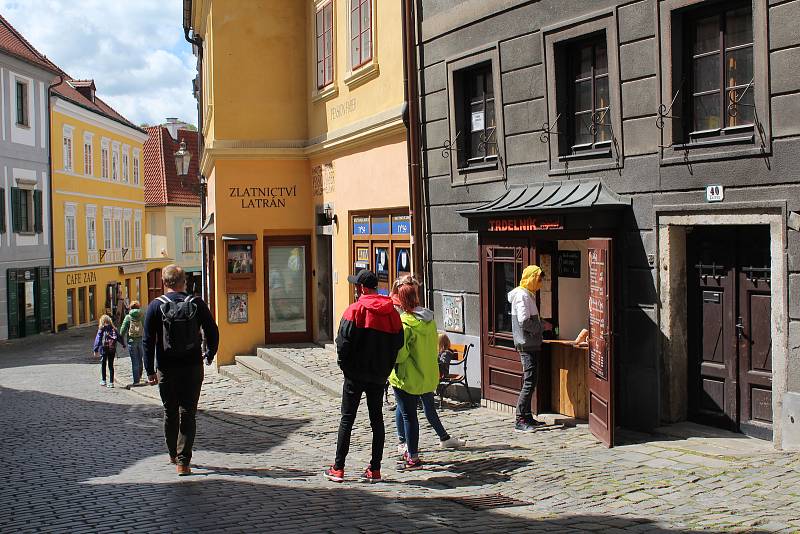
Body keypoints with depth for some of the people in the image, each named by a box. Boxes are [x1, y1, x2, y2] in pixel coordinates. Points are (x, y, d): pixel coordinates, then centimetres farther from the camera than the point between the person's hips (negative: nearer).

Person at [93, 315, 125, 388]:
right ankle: (111, 382, 3)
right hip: (112, 350, 2)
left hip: (104, 350, -2)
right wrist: (123, 345, 19)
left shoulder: (101, 329, -3)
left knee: (103, 365, 14)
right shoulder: (114, 329, 5)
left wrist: (96, 350, -7)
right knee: (111, 366, 7)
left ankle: (103, 381, 17)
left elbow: (98, 339, -7)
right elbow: (119, 337, 7)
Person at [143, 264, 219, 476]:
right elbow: (212, 331, 2)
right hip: (192, 368, 0)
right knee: (188, 414, 2)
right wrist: (210, 354, 19)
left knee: (170, 413, 16)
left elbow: (148, 341, -7)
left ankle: (173, 455, 30)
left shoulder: (156, 306, -5)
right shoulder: (196, 303, -2)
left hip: (167, 369, 0)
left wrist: (150, 370, -2)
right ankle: (183, 461, -3)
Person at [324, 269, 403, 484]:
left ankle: (338, 468, 5)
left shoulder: (355, 310, -10)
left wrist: (345, 366, 1)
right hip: (379, 375, 4)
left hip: (355, 374, -4)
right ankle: (375, 469, 9)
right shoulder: (391, 312, 3)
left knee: (347, 418, 3)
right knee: (377, 419, 10)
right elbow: (398, 342, 5)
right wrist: (386, 368, 11)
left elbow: (343, 343, -13)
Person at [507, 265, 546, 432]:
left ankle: (527, 417, 20)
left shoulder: (527, 294, 17)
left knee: (530, 381, 14)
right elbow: (524, 321, -23)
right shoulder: (522, 295, -15)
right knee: (529, 382, -11)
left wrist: (539, 325, 5)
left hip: (531, 345, 11)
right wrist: (540, 327, -11)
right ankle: (520, 420, -10)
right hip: (527, 345, -11)